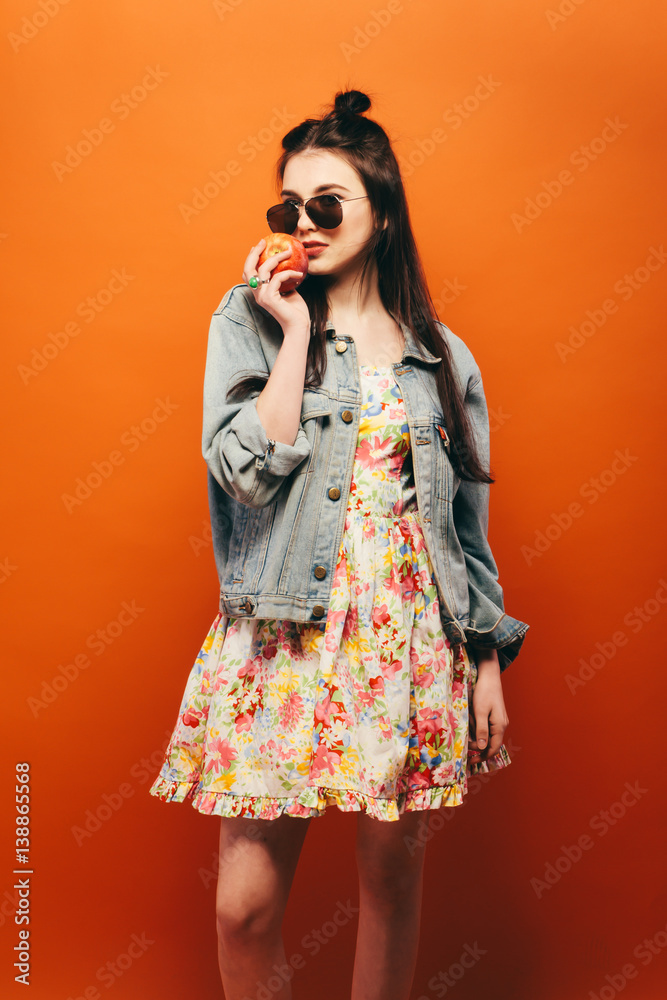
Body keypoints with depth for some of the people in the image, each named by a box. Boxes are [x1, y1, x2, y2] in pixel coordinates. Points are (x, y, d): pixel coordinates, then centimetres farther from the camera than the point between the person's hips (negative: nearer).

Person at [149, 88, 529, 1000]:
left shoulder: (443, 356, 9)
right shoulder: (249, 319, 4)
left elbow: (469, 521, 10)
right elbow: (247, 472, -11)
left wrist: (489, 660, 7)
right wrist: (295, 330, -9)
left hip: (412, 639, 2)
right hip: (284, 639, -1)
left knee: (392, 873, 12)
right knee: (244, 906, 3)